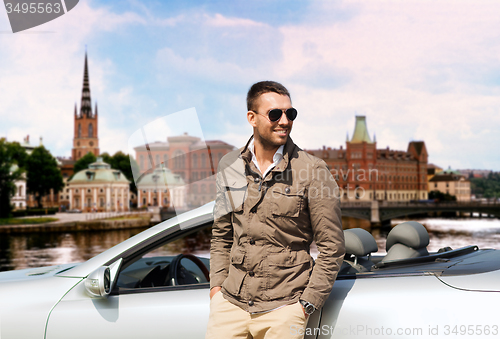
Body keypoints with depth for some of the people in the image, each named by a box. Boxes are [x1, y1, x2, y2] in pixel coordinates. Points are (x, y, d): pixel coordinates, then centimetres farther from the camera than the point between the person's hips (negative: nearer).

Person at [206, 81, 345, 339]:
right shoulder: (229, 166, 6)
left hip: (283, 308, -3)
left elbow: (332, 247, -4)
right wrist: (217, 284, 6)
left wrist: (307, 304, -8)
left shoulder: (313, 171, -6)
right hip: (231, 302, 3)